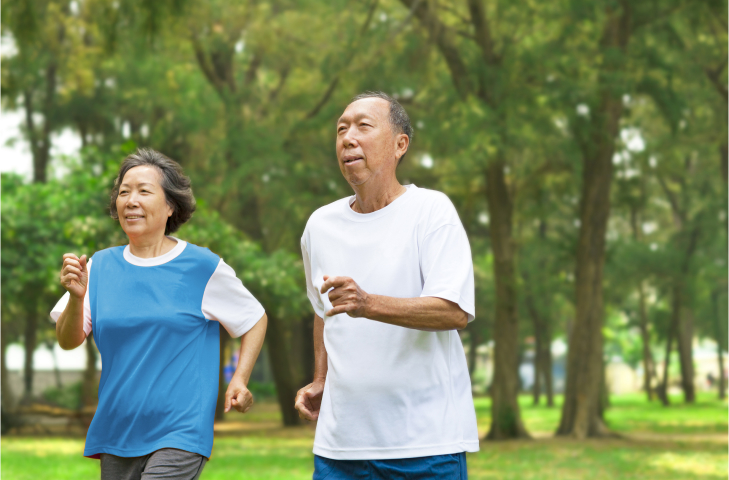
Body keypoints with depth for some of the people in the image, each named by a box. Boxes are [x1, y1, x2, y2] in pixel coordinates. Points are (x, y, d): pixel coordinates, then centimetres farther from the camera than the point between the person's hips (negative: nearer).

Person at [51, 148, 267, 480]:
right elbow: (68, 341, 3)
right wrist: (76, 297, -16)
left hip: (181, 435, -4)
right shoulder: (100, 266, 7)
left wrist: (239, 378, -2)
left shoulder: (203, 267, -2)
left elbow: (255, 319, 10)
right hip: (117, 436, 4)